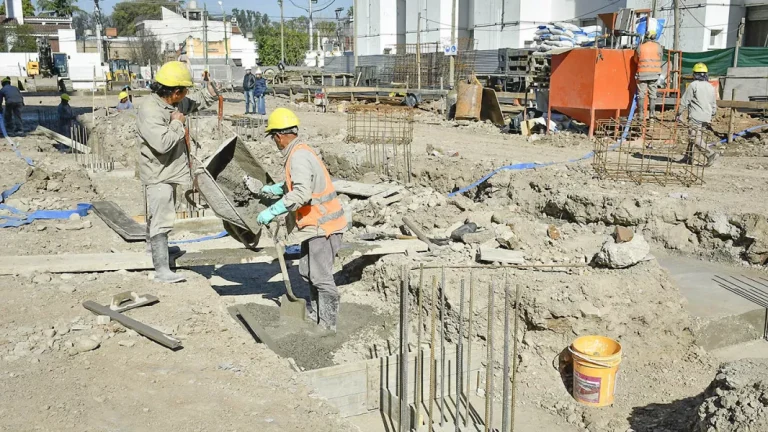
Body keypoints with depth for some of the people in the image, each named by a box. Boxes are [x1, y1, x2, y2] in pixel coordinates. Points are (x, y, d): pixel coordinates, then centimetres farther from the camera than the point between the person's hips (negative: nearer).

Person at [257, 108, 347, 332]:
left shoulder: (299, 156, -18)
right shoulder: (299, 152, 14)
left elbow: (301, 193, -30)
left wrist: (272, 211, -27)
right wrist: (273, 189, 39)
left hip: (322, 225, -11)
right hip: (316, 224, 11)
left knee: (321, 277, -5)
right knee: (308, 272, 19)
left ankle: (327, 326, 3)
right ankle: (316, 317, 31)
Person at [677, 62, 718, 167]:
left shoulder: (693, 85, -6)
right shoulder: (711, 87, 14)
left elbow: (684, 101, -7)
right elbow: (714, 105, 20)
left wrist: (679, 114, 2)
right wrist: (711, 117, 30)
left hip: (696, 116, -7)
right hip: (706, 117, 8)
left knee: (695, 139, -11)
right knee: (692, 137, 14)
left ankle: (711, 153, -22)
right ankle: (688, 158, 17)